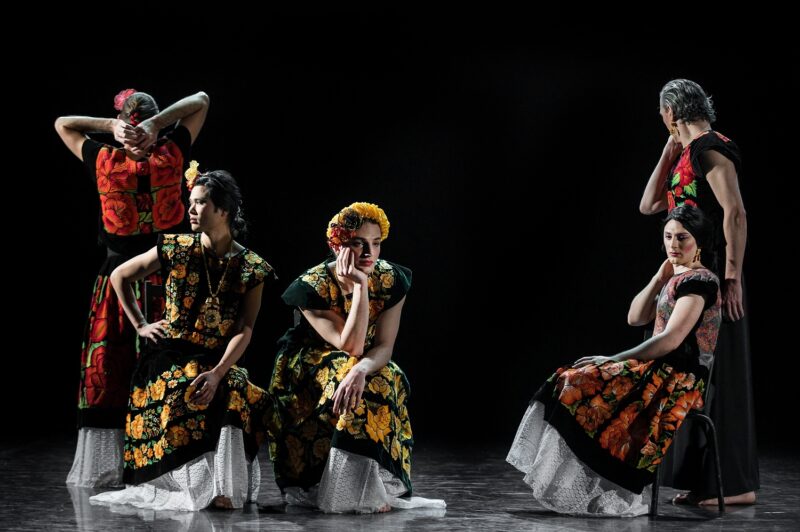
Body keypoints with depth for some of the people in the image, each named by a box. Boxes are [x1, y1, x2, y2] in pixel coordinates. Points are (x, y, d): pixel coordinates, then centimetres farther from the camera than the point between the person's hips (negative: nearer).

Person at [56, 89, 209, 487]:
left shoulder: (104, 162, -6)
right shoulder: (171, 156, -6)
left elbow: (62, 123, 10)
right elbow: (200, 101, 4)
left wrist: (110, 125, -4)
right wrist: (156, 124, -9)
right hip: (166, 280, 0)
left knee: (106, 371, 5)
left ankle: (101, 467, 5)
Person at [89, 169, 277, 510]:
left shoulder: (251, 267, 2)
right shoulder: (175, 249, 4)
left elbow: (244, 330, -6)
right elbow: (119, 276, 16)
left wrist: (217, 373, -20)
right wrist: (140, 325, 9)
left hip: (218, 363, 1)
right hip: (169, 358, 0)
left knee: (253, 402, -30)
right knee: (189, 400, -33)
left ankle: (226, 488, -17)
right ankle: (203, 489, -20)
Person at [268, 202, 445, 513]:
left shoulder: (391, 280, -13)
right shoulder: (312, 287, -23)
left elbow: (384, 347, -19)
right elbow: (350, 345, -30)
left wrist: (361, 370, -41)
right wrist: (360, 287, -36)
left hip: (365, 363, 4)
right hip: (306, 367, -4)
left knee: (390, 381, -27)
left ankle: (382, 487, -18)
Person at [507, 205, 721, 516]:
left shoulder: (698, 280, -12)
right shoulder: (678, 279, 19)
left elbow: (671, 339, -20)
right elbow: (635, 318, 16)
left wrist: (615, 360, -16)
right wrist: (660, 277, 5)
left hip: (677, 380, -10)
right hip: (663, 373, 10)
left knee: (581, 388, -19)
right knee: (575, 382, 2)